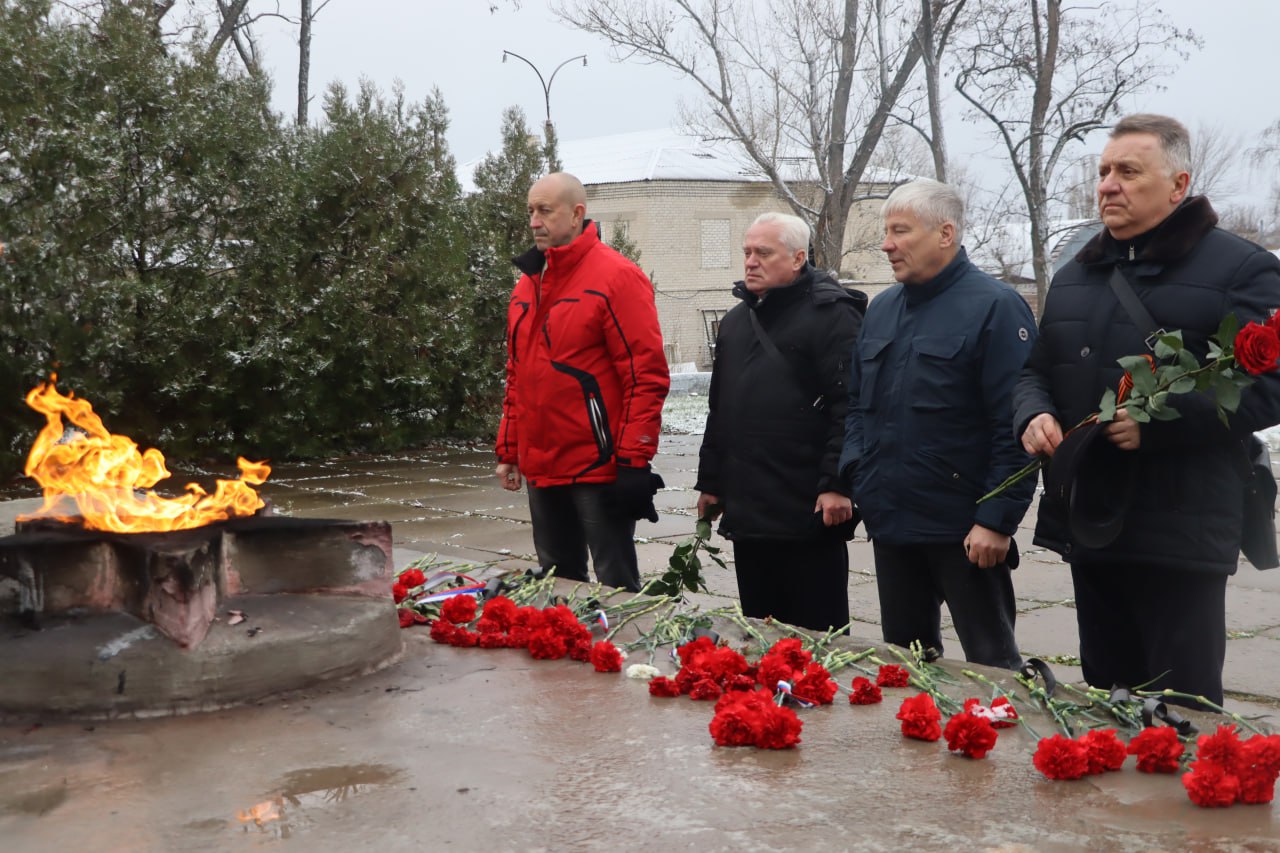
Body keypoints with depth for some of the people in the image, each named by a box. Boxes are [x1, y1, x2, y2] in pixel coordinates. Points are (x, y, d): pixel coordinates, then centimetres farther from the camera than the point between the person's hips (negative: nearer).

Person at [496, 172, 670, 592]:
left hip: (598, 467, -7)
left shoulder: (616, 277, -10)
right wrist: (508, 451, 15)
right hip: (541, 470, 8)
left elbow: (647, 375, -14)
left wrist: (634, 461, -17)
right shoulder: (527, 284, 13)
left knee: (616, 588, 1)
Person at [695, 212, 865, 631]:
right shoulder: (735, 321, 17)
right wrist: (710, 482, 20)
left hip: (809, 514, -7)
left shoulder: (830, 313, -8)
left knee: (816, 635, 2)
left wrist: (837, 484, -21)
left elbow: (849, 406, -16)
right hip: (747, 510, 8)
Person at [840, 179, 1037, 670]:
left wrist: (997, 519, -19)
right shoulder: (881, 309, 12)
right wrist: (854, 474, 5)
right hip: (889, 520, 7)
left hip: (964, 528, -7)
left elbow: (1014, 424, -16)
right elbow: (857, 404, 20)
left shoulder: (994, 307, -11)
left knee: (991, 663, 3)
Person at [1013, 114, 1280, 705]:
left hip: (1180, 534, -6)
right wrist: (1034, 415, -2)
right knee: (1104, 693, 16)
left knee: (1183, 706, -2)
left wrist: (1158, 423, -22)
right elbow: (1036, 370, 22)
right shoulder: (1075, 275, 17)